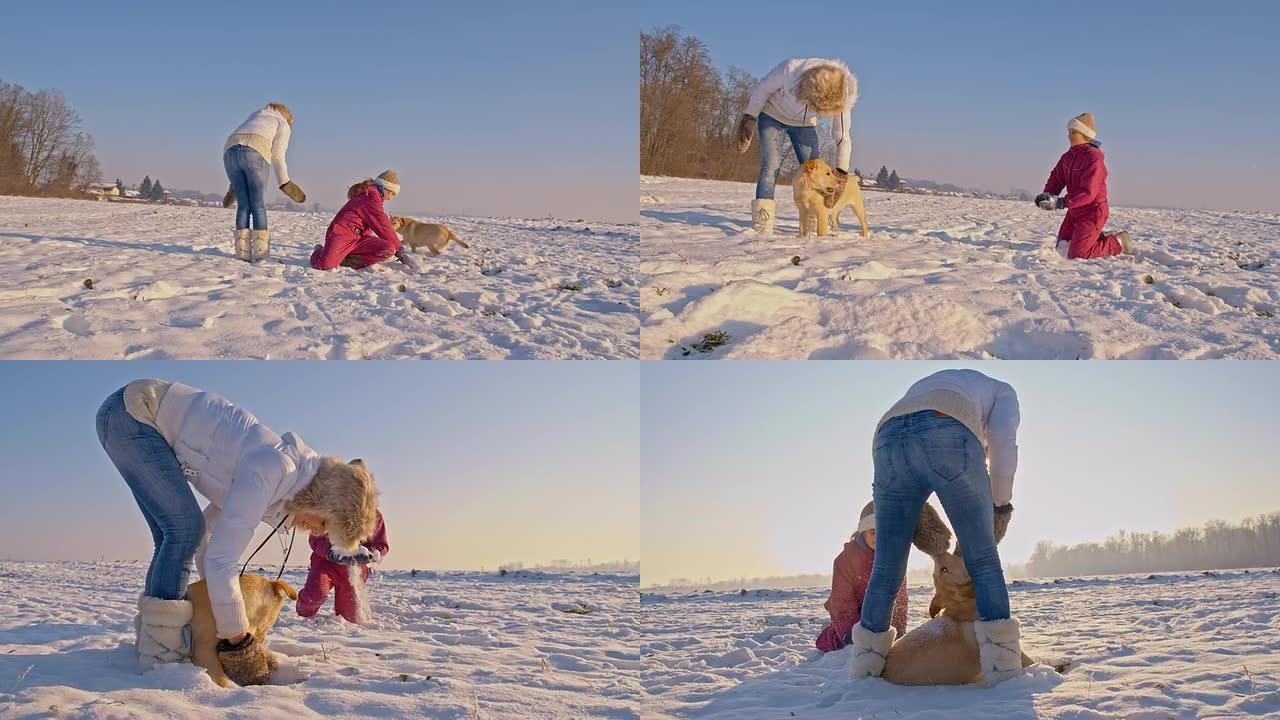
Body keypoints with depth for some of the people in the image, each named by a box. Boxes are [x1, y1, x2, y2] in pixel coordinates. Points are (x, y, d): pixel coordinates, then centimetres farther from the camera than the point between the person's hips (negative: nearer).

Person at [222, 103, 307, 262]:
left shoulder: (253, 119, 39)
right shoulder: (283, 125, 24)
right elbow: (277, 156, 9)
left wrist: (234, 186, 28)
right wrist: (284, 183, 13)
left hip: (230, 151, 4)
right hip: (254, 153, -4)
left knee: (243, 205, 9)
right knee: (258, 204, 4)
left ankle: (243, 251, 2)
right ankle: (260, 250, -4)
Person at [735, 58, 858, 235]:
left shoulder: (842, 98, -29)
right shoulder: (789, 70, -40)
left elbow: (843, 139, -15)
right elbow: (763, 89, -19)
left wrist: (841, 175, -19)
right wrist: (749, 119, -11)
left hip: (805, 124, 3)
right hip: (773, 116, -3)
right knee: (771, 166, -19)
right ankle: (761, 230, -25)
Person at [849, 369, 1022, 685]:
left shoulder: (922, 388, 47)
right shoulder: (1002, 391, 35)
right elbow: (1003, 442, 12)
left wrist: (919, 526, 29)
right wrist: (1001, 507, 21)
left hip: (888, 443, 4)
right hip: (947, 438, -4)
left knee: (886, 568, 14)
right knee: (983, 560, 7)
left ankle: (865, 666, 19)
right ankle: (1002, 666, 0)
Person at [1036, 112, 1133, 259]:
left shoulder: (1094, 158, -24)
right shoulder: (1068, 156, 3)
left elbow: (1088, 193, -30)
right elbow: (1057, 178, 5)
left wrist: (1061, 203, -37)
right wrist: (1047, 195, -16)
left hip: (1092, 212, -9)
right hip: (1074, 211, 9)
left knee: (1076, 255, -12)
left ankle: (1117, 243, 6)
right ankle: (1098, 238, 31)